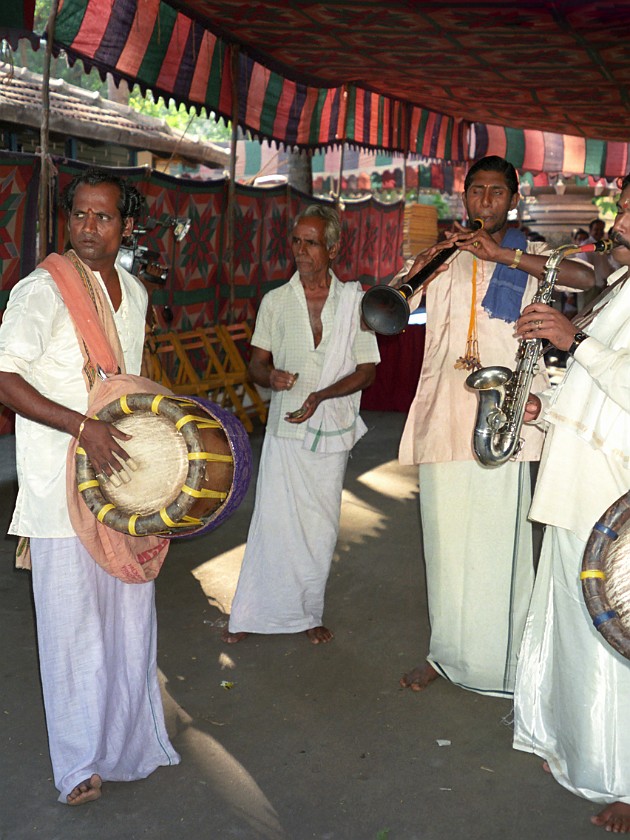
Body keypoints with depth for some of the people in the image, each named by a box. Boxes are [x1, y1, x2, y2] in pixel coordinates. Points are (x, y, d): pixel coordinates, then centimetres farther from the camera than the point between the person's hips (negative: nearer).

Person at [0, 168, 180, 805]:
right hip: (62, 484, -6)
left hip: (123, 474, 7)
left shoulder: (134, 292, 10)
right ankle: (79, 763, 19)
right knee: (72, 621, 1)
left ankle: (129, 740, 35)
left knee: (129, 611, 16)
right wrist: (83, 427, -26)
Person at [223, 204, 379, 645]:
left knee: (321, 526, 8)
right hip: (284, 427, 0)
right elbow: (257, 361, 9)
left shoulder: (354, 300, 0)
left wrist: (321, 395, -14)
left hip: (332, 431, 0)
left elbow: (367, 370, 0)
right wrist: (270, 376, -15)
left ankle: (309, 613, 23)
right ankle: (251, 614, 11)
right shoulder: (275, 300, 4)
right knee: (273, 521, -2)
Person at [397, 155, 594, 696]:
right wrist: (426, 260, -6)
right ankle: (447, 654, 21)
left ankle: (505, 664, 6)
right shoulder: (443, 258, 17)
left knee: (498, 542, -5)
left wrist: (503, 255, -15)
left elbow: (586, 277, -13)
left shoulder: (531, 256, 9)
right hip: (443, 420, 3)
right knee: (445, 542, 8)